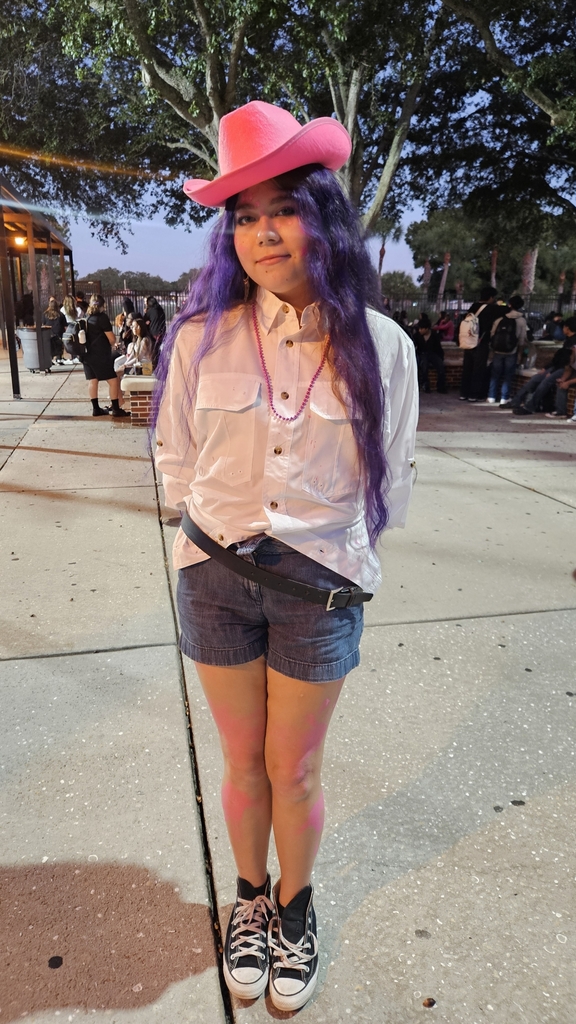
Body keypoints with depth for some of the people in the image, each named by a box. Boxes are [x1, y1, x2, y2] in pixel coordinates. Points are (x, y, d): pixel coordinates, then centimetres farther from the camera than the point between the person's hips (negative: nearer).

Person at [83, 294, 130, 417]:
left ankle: (96, 408, 11)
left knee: (92, 381, 8)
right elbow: (112, 339, -11)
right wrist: (112, 345, 11)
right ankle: (116, 409, -4)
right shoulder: (102, 317, -9)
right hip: (101, 355, -7)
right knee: (113, 380, -3)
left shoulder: (86, 317, 11)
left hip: (88, 354, 8)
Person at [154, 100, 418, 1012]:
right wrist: (214, 529, 10)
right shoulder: (202, 335, -7)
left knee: (295, 772, 14)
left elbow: (390, 475, 4)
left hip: (320, 586, -1)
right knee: (243, 764, 18)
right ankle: (250, 900, 47)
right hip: (215, 575, 1)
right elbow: (175, 456, 6)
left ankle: (297, 908, 45)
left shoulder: (380, 345, -8)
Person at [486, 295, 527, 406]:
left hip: (498, 350, 2)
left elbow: (492, 334, 2)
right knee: (508, 376, 5)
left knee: (495, 374, 10)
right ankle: (504, 398, 2)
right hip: (512, 352, -2)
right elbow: (522, 337, -1)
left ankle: (492, 397, 11)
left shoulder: (500, 318, 1)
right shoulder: (522, 320, -3)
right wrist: (519, 349, 13)